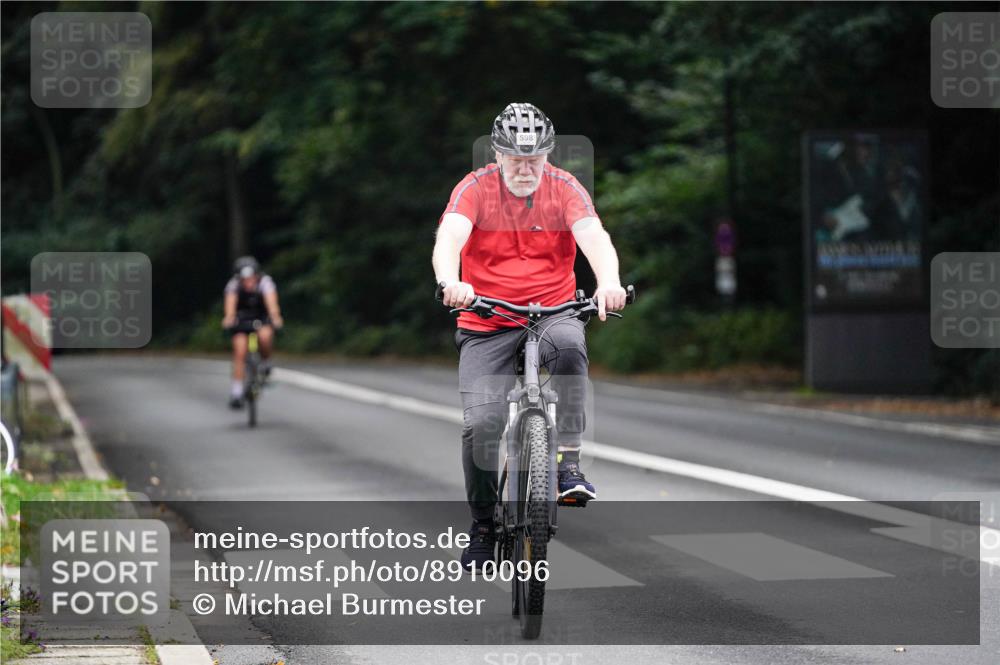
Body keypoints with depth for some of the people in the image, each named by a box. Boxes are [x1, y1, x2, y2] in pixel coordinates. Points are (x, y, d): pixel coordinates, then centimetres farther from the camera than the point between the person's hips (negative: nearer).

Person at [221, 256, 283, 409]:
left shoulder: (265, 282, -28)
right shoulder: (234, 285, -26)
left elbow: (271, 299, -45)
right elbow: (230, 301, -43)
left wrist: (275, 316, -64)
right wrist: (229, 317, -64)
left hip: (262, 318, -1)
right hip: (242, 319, 1)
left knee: (265, 335, -32)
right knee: (239, 351, -15)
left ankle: (265, 361, -3)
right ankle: (236, 391, -7)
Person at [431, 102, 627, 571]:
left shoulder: (564, 188, -3)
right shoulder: (475, 189, -6)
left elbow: (593, 236, -20)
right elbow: (449, 238, -22)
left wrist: (609, 282, -41)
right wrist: (450, 281, -45)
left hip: (553, 312, 0)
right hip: (487, 325, 0)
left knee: (568, 345, -36)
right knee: (481, 423, -15)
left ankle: (568, 463, -28)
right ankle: (483, 524, 8)